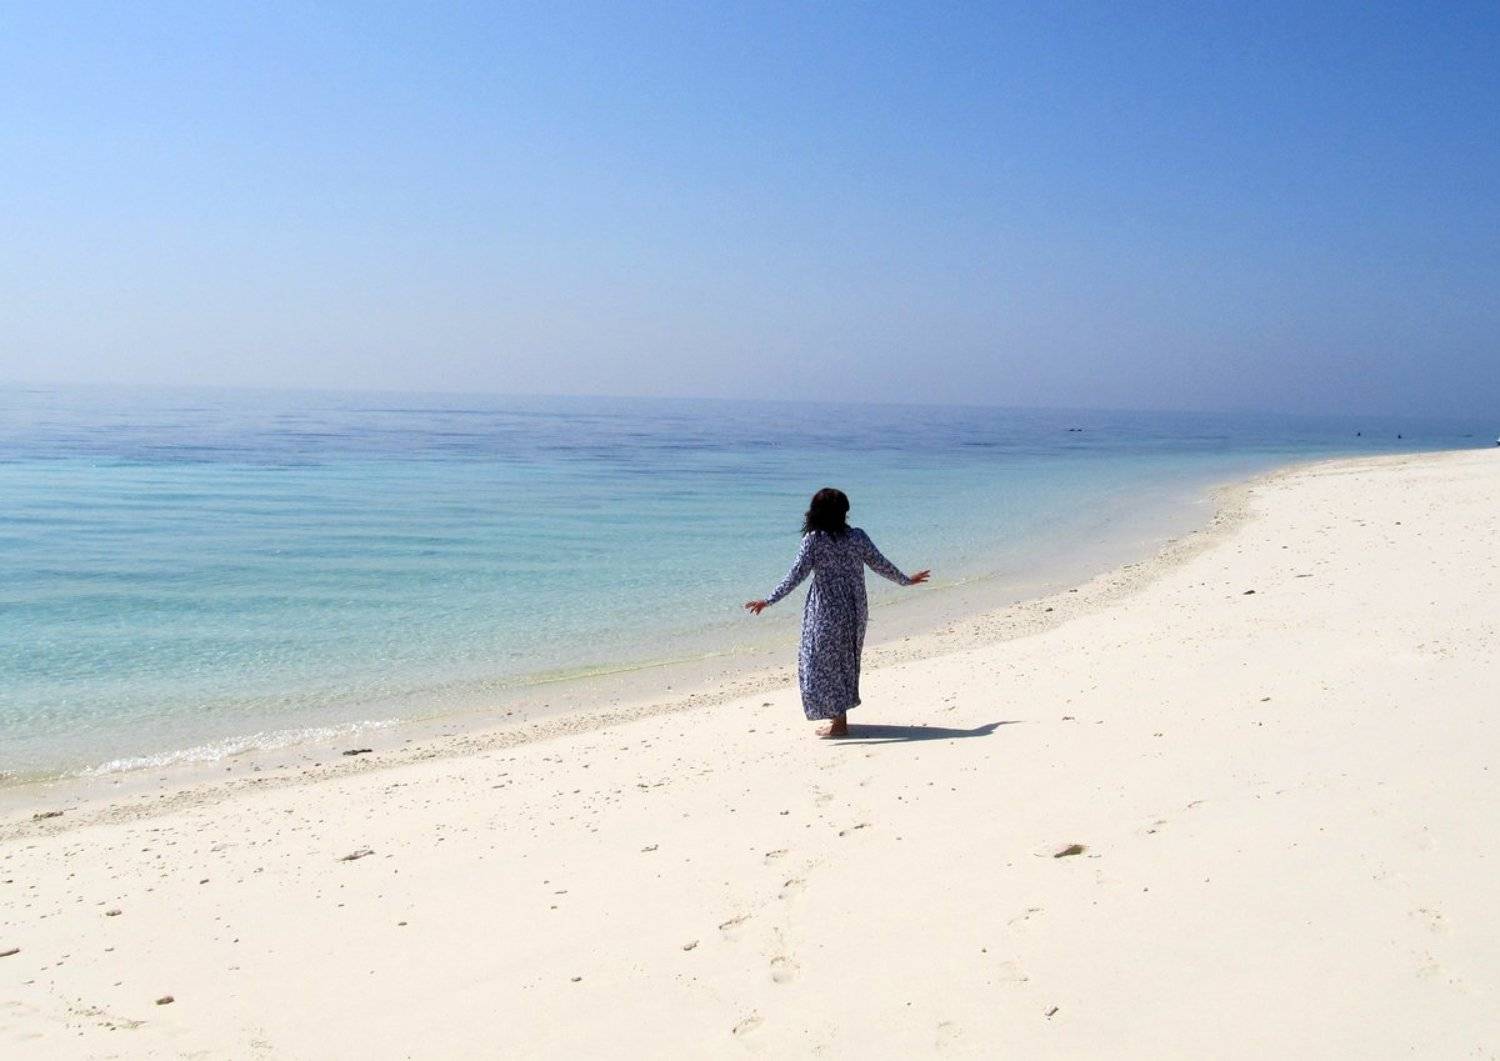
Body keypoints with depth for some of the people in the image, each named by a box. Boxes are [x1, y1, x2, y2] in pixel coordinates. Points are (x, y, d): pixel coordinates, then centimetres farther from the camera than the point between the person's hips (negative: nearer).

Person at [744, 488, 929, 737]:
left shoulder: (813, 539, -11)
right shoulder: (857, 536, 0)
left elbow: (797, 574, -16)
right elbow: (880, 565, 7)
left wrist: (769, 600, -15)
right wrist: (906, 581, 23)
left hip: (826, 613, -5)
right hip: (855, 611, 5)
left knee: (824, 663, 5)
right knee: (845, 661, 18)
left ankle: (839, 723, 6)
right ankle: (840, 714, 27)